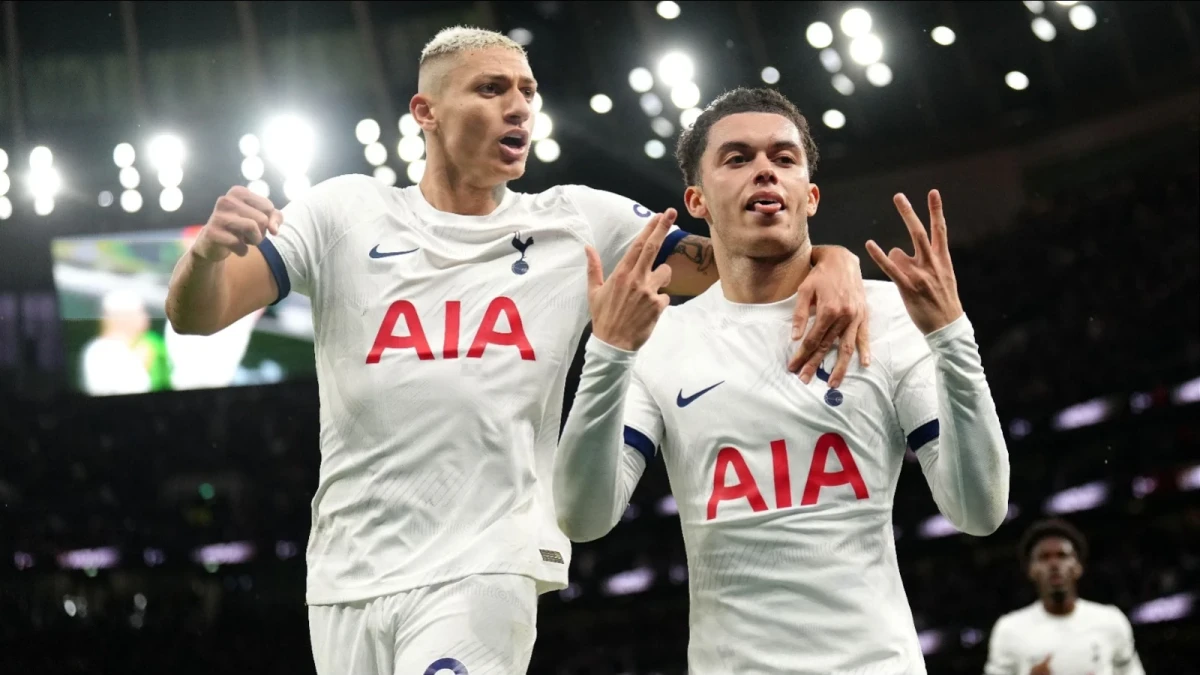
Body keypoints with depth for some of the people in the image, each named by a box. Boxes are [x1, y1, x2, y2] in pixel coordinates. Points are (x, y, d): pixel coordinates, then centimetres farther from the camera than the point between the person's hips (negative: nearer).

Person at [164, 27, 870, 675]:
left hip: (482, 569, -1)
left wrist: (832, 260, -17)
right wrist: (209, 251, -23)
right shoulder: (348, 212, 5)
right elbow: (198, 316, 0)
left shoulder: (580, 224, 8)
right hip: (347, 578, 1)